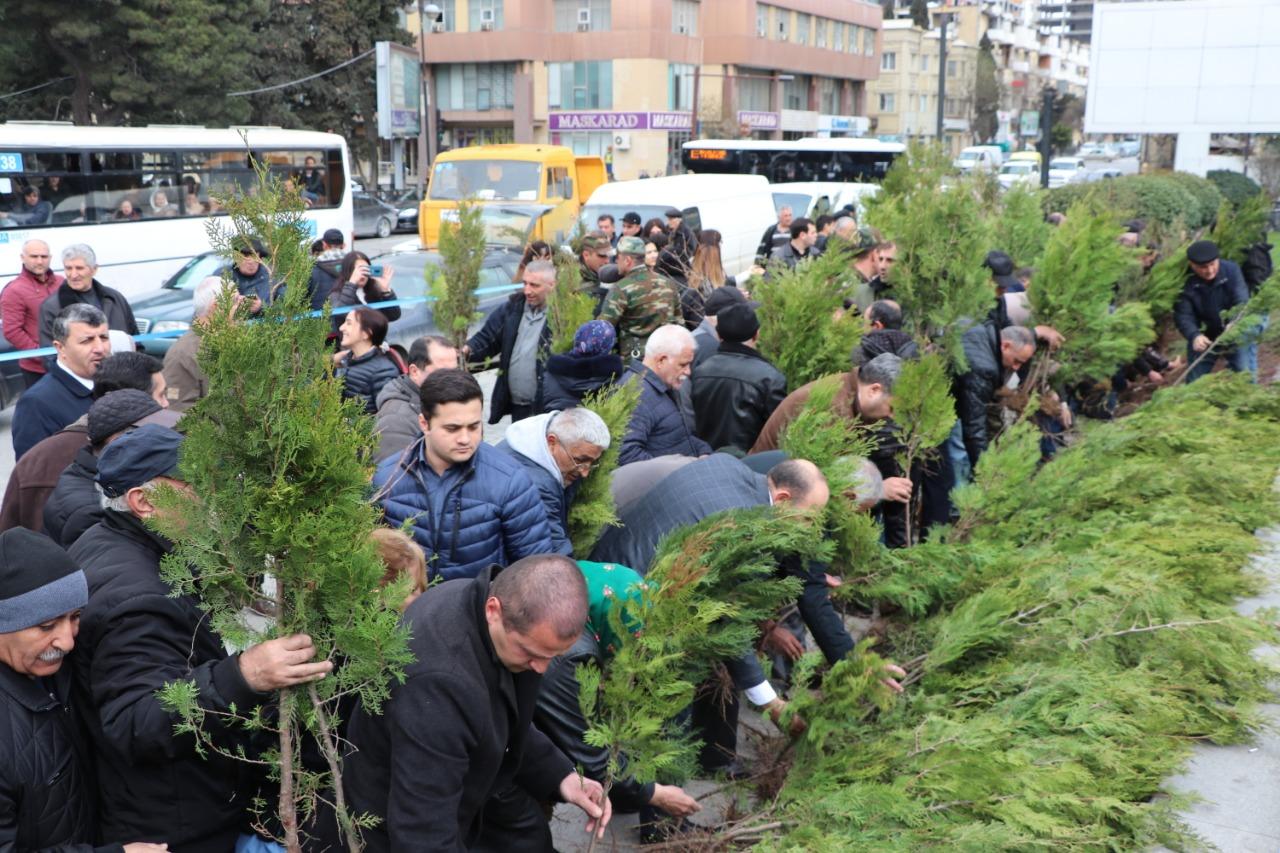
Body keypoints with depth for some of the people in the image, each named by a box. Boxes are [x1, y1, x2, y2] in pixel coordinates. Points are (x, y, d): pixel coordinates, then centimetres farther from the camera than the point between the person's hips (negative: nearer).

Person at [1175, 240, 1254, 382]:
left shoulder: (1231, 269, -18)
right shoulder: (1186, 282, -18)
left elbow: (1242, 301, -25)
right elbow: (1183, 315, -21)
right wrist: (1194, 335, -42)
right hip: (1203, 337, 1)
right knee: (1195, 381, 8)